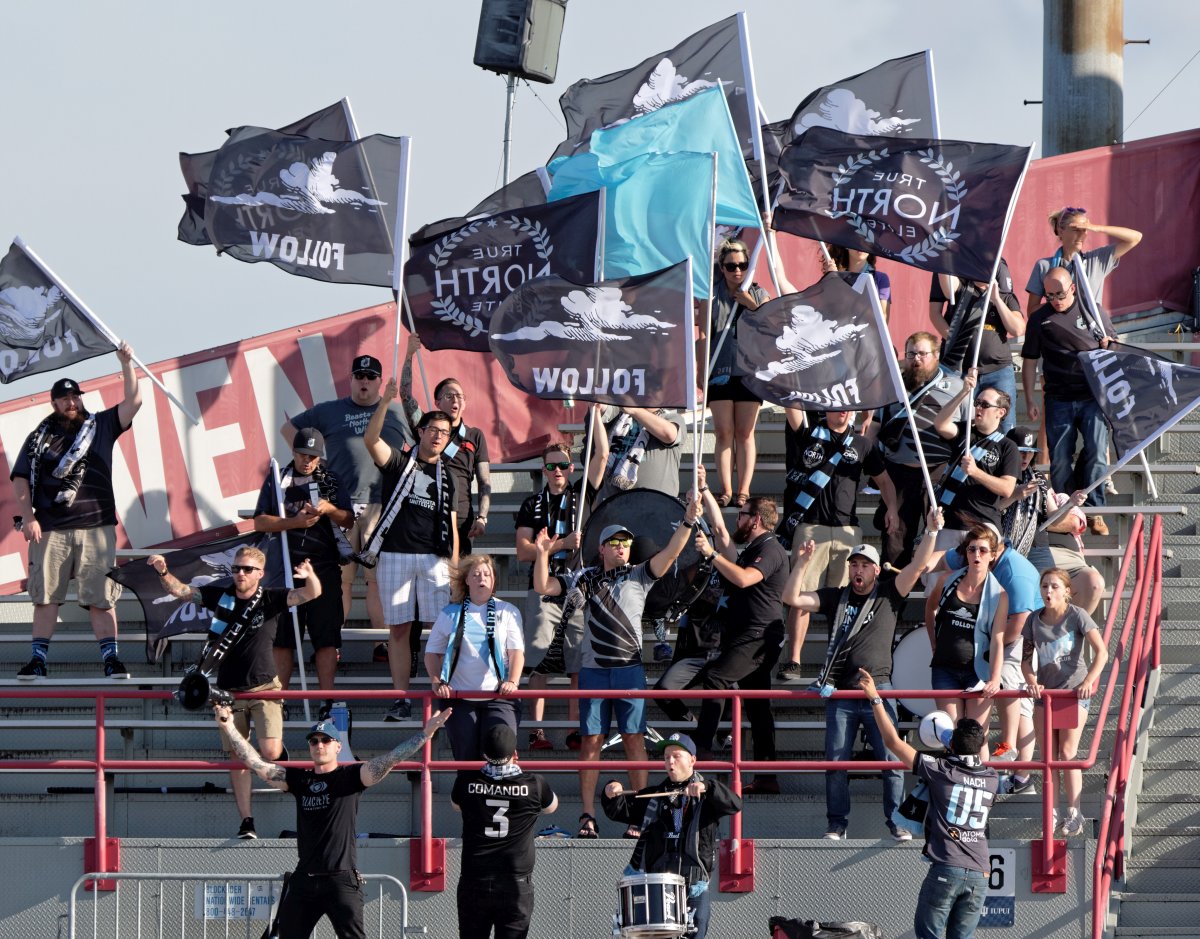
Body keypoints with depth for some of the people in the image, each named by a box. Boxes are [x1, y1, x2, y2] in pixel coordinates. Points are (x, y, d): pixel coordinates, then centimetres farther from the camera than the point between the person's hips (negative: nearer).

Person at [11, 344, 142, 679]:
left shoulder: (101, 426, 12)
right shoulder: (40, 438, 11)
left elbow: (133, 401, 2)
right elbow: (20, 480, 8)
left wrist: (126, 363, -7)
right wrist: (28, 517, -4)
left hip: (96, 528, -1)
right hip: (50, 531, 1)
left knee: (100, 598, -3)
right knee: (45, 596, 2)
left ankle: (111, 658, -2)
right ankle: (38, 660, 6)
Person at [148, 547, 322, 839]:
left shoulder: (270, 599, -6)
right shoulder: (220, 596, 1)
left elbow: (311, 594, -17)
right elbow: (181, 591, -1)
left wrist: (310, 577, -40)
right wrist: (163, 573, -20)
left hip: (264, 688, -2)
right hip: (229, 691, 2)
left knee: (270, 753, -17)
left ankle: (279, 744, 21)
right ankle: (246, 822, 10)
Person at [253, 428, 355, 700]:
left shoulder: (331, 481, 11)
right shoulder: (276, 480, 10)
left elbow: (349, 520, 9)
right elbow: (260, 522, 3)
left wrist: (330, 510, -12)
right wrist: (294, 522, -12)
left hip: (324, 567, 0)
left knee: (327, 636, -5)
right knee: (282, 636, 1)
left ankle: (328, 700, -4)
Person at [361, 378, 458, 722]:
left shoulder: (447, 476, 15)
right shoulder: (399, 463, 8)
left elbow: (451, 525, 12)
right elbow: (371, 439, -11)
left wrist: (454, 565, 1)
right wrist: (385, 402, -23)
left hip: (434, 559, 1)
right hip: (395, 555, -1)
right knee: (399, 629, 0)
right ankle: (401, 699, 3)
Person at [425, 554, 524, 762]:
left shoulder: (508, 612, 8)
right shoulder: (450, 614, 11)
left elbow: (517, 651, 1)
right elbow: (432, 652, 12)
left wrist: (512, 682, -16)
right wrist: (437, 682, -5)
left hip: (499, 698, -1)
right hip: (460, 699, 1)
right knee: (466, 758, -2)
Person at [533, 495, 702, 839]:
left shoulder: (639, 576, 7)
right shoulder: (585, 578, 11)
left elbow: (670, 553, -5)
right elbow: (542, 587, 8)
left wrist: (687, 522, -18)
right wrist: (542, 554, -7)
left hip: (629, 668, -1)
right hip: (593, 669, 1)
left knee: (634, 739, -4)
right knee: (591, 740, 1)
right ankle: (587, 816, 3)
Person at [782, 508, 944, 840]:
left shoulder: (888, 594, 8)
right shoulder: (836, 598, 12)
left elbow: (918, 566, -2)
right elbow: (792, 598, 5)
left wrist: (932, 531, -14)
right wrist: (802, 563, -6)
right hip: (841, 693, 2)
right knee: (836, 761, 2)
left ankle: (896, 821, 1)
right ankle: (837, 823, 10)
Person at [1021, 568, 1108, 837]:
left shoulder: (1077, 616, -11)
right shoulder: (1035, 621, 2)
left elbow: (1101, 652, -17)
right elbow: (1026, 658, 10)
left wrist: (1088, 681, -29)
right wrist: (1032, 681, -10)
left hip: (1074, 690, -4)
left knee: (1068, 753, -10)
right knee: (1047, 757, 4)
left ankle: (1074, 814, -4)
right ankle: (1052, 813, 12)